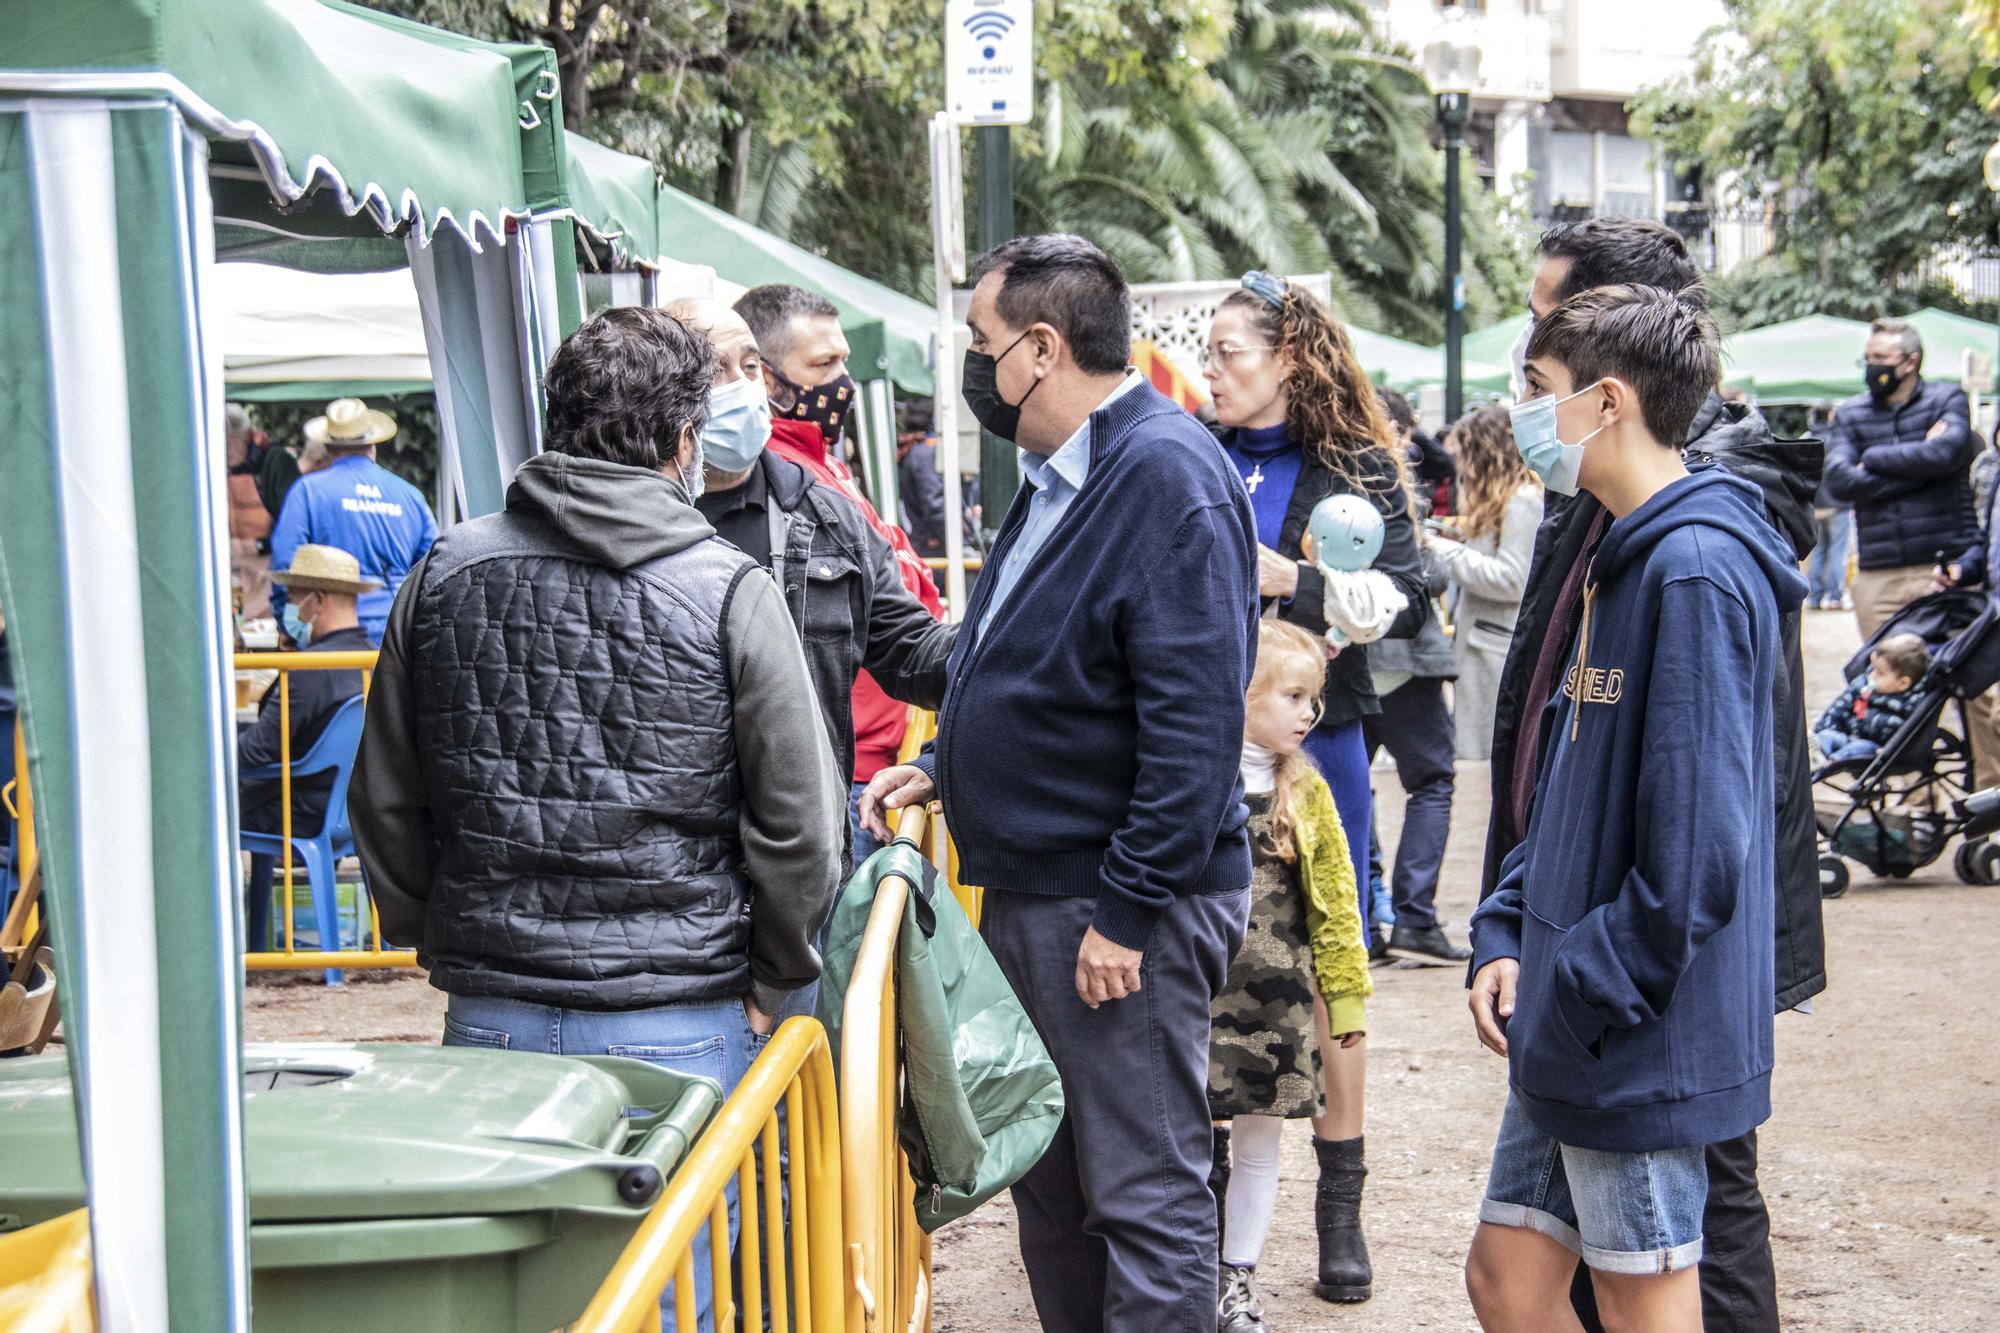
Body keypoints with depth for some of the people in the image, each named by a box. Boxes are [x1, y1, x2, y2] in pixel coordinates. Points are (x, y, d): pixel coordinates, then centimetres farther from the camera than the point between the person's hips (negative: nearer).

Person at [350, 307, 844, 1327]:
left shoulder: (442, 577, 2)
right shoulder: (729, 593, -9)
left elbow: (384, 802, 10)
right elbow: (798, 824, -7)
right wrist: (767, 985, 6)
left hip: (488, 1016, 4)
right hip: (678, 1028, -3)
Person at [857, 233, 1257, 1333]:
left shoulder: (1166, 478, -18)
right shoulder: (1055, 477, 13)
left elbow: (1193, 723, -23)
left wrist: (1127, 910, -23)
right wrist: (946, 770, 12)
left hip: (1123, 913, -10)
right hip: (1029, 891, 10)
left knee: (1144, 1197, 0)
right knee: (1048, 1182, 19)